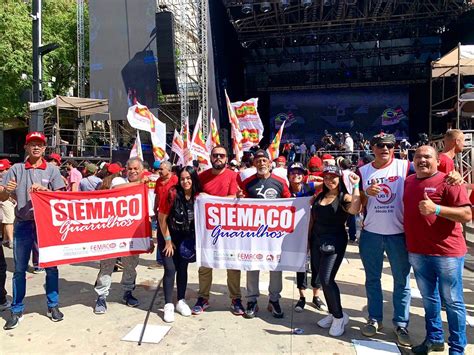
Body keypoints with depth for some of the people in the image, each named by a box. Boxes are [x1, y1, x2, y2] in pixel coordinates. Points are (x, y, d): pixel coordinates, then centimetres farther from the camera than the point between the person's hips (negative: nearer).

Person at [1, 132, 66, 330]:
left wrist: (44, 189, -19)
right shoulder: (16, 169, 3)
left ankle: (53, 306, 21)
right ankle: (17, 311, 21)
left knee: (51, 266, 6)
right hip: (22, 225, 1)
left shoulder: (52, 170, 2)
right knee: (19, 269, 8)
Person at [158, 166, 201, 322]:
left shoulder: (198, 196, -14)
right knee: (170, 269, -6)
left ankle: (181, 301, 23)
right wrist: (168, 240, -10)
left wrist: (194, 239, -1)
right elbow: (162, 218, -15)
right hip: (168, 236, -3)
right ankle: (168, 305, 6)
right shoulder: (172, 194, -24)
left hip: (186, 238, 3)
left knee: (182, 269, 9)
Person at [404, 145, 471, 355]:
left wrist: (436, 209, -27)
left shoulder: (448, 182, -10)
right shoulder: (408, 182, 8)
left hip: (447, 252, -5)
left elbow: (466, 215, -16)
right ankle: (434, 338, 34)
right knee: (429, 298, 18)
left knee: (452, 301, 6)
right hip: (417, 252, 6)